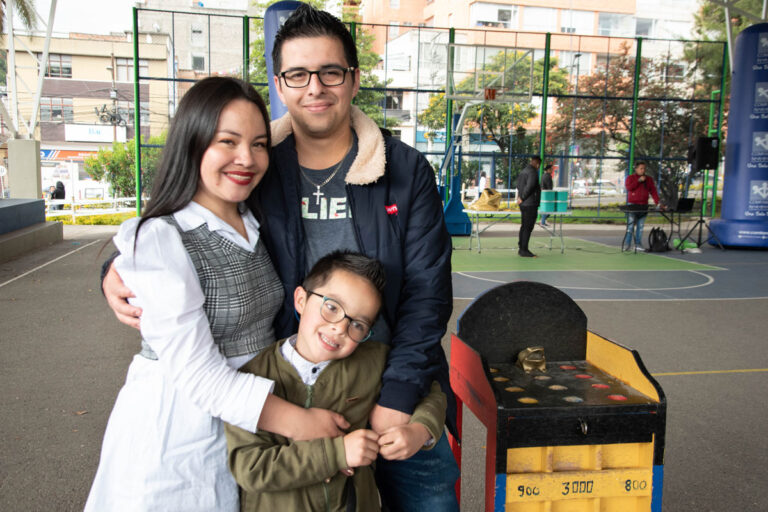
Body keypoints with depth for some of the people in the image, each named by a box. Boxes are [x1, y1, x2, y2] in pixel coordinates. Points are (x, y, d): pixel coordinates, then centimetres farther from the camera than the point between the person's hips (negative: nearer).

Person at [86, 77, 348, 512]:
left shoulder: (256, 227, 4)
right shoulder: (159, 240, -19)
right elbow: (198, 374, -22)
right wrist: (300, 421, -24)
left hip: (252, 425, 6)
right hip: (177, 436, -6)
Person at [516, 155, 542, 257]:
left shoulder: (523, 171, 15)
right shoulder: (533, 172, -15)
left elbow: (518, 184, 22)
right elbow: (529, 186, -24)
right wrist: (522, 198, -14)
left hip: (523, 203, 10)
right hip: (530, 204, -10)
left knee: (524, 226, 14)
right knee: (528, 227, -7)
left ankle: (521, 249, 19)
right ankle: (524, 250, -6)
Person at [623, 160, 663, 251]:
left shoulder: (649, 179, 14)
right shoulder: (630, 177, 5)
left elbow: (653, 191, 6)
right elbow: (628, 187, -13)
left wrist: (658, 203, -6)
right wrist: (639, 180, -15)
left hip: (643, 206, 4)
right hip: (632, 205, -4)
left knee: (640, 226, 4)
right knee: (630, 226, -8)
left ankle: (638, 244, 10)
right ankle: (627, 244, -5)